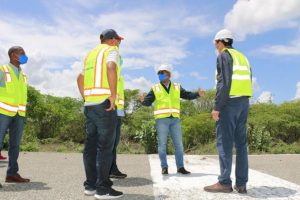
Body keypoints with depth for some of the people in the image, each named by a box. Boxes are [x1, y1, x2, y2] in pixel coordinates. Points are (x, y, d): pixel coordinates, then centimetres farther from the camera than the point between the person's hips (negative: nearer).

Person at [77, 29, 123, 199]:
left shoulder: (91, 53, 24)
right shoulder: (111, 50, 0)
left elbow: (80, 78, 27)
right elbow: (111, 68, -22)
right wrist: (113, 95, -20)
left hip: (90, 104, 8)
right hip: (104, 103, -8)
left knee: (91, 145, 9)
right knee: (105, 145, -7)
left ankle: (91, 185, 14)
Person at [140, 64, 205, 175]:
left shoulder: (177, 87, 13)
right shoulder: (155, 88, 7)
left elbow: (187, 95, 9)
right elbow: (148, 102, 0)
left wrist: (198, 94, -7)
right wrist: (143, 100, -22)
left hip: (175, 119, 2)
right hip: (161, 119, -2)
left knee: (178, 144, 4)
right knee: (162, 144, 1)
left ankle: (180, 167, 12)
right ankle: (164, 167, 9)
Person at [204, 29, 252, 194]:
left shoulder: (224, 56, -4)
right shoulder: (242, 57, 22)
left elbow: (224, 83, -16)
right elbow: (247, 83, 18)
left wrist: (217, 107, -17)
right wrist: (242, 103, 19)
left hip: (229, 101, -8)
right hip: (244, 102, 8)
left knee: (224, 142, -6)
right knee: (240, 142, 6)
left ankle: (224, 182, -6)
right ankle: (241, 183, 7)